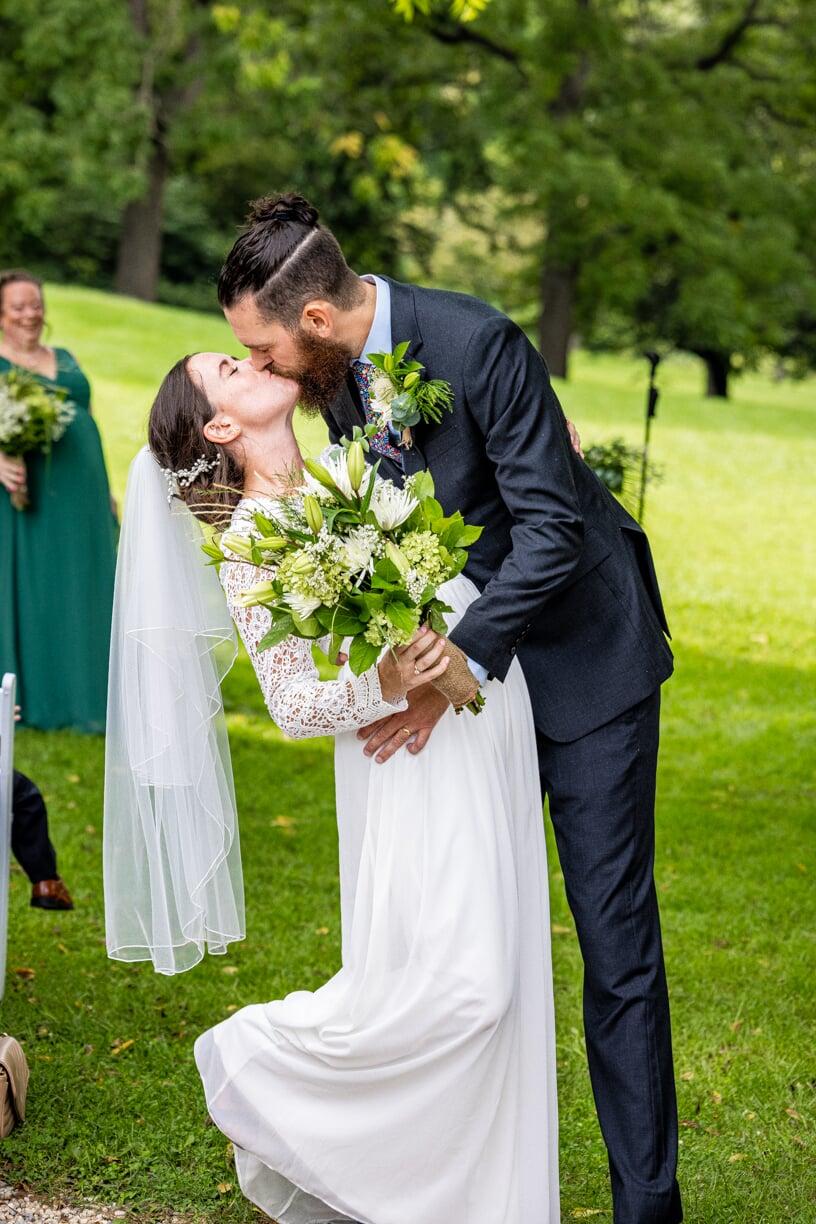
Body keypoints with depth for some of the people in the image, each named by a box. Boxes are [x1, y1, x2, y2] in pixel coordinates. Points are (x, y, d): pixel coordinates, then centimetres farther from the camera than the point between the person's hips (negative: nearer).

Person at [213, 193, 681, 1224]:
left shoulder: (477, 345, -25)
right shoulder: (333, 373, -2)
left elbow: (551, 530, -26)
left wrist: (451, 670, -29)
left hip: (581, 652, -7)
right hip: (462, 653, 7)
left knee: (614, 935, -3)